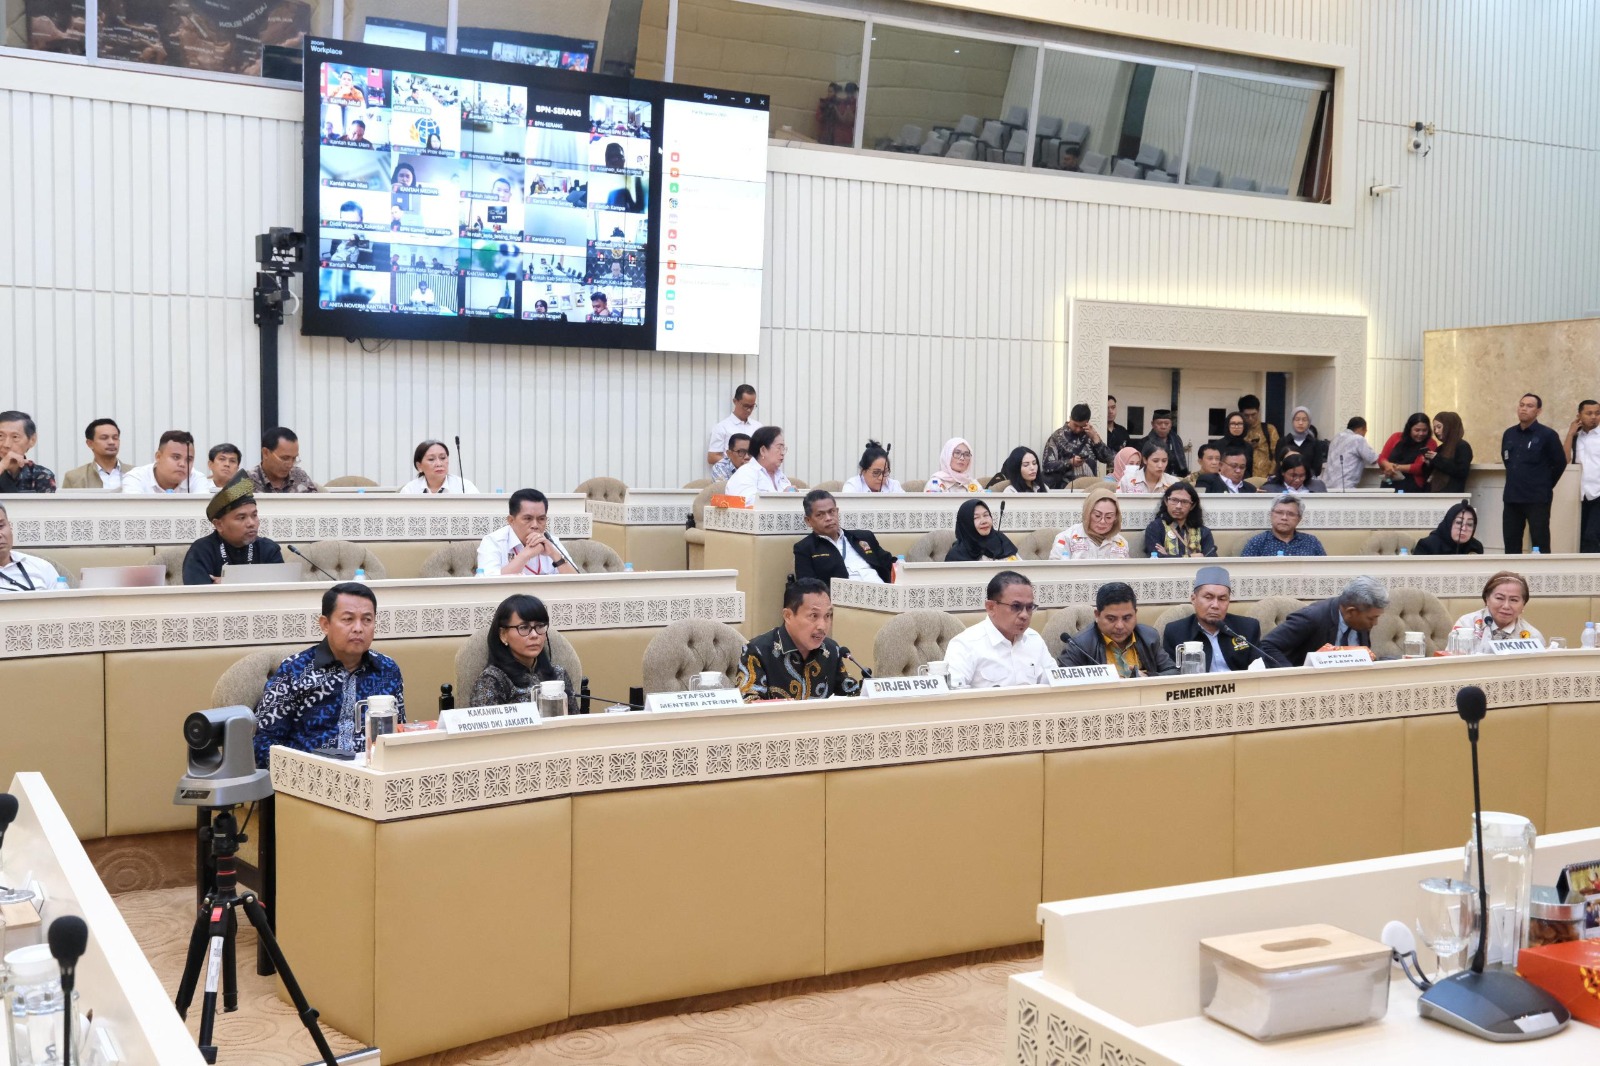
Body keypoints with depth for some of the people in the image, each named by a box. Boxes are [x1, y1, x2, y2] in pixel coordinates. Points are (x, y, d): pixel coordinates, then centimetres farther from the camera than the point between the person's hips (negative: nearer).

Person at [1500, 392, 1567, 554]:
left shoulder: (1547, 435, -6)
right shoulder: (1508, 434, 9)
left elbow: (1560, 463, -1)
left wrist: (1546, 486, 6)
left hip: (1537, 499, -5)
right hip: (1511, 498, 5)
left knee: (1540, 545, -3)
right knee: (1511, 544, 8)